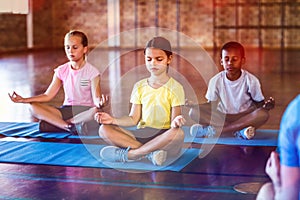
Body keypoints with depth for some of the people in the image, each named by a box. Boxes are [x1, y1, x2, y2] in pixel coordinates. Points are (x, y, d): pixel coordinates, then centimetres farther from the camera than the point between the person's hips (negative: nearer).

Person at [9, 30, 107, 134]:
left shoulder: (92, 71, -6)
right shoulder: (61, 71, 6)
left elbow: (96, 98, -13)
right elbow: (48, 95, 5)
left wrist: (99, 102, -39)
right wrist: (24, 100, -6)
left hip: (85, 111, -4)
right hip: (67, 110, 4)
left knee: (95, 111, -40)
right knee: (33, 107, -17)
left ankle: (55, 123, -27)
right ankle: (70, 126, -27)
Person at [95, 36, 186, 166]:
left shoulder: (175, 87, 1)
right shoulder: (139, 87, 12)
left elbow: (174, 119, -7)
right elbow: (133, 119, 7)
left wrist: (175, 122, -31)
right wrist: (113, 120, -10)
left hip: (164, 138, -3)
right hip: (142, 135, 3)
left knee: (178, 133, -39)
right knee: (104, 129, -17)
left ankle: (126, 154, -30)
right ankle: (150, 153, -31)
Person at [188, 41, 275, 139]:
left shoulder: (251, 80, -9)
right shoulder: (216, 80, -6)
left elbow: (259, 103, -4)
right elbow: (212, 105, 0)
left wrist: (266, 106, -28)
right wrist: (194, 105, -17)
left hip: (245, 117, 0)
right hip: (222, 118, 1)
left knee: (263, 114, -34)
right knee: (194, 112, -21)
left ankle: (213, 130, -29)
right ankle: (239, 130, -26)